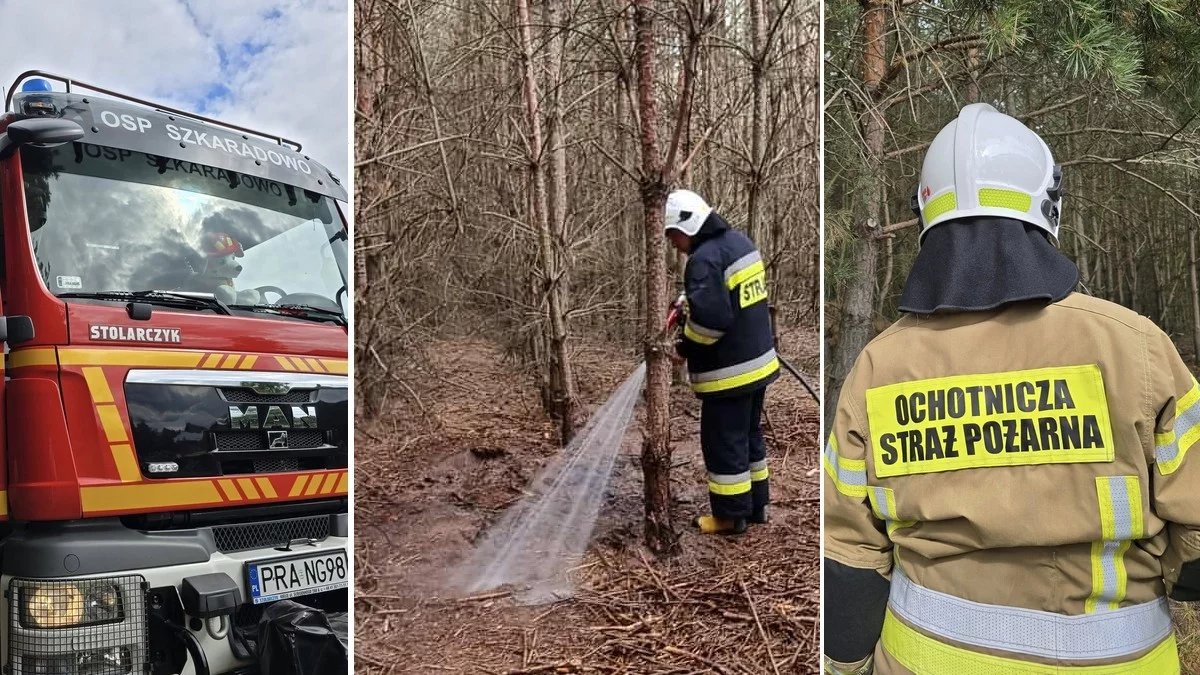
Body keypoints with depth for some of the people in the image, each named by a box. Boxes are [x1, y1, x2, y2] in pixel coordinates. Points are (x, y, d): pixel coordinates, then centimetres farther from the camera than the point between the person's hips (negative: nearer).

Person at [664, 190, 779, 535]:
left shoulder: (705, 259, -22)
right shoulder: (740, 241, 8)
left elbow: (710, 318, -29)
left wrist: (683, 347, -13)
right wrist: (692, 302, 9)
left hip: (728, 372, -10)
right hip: (758, 361, 10)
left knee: (724, 442, 4)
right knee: (750, 434, 20)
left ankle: (731, 515, 15)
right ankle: (756, 504, 31)